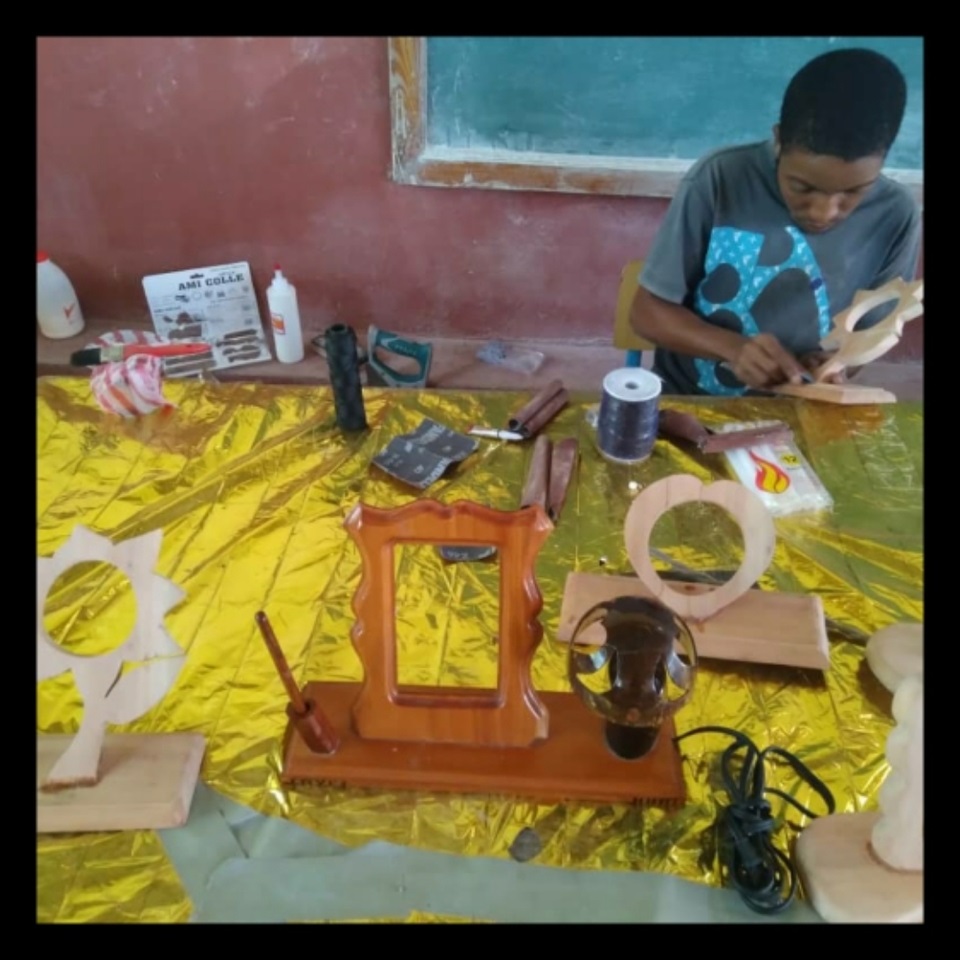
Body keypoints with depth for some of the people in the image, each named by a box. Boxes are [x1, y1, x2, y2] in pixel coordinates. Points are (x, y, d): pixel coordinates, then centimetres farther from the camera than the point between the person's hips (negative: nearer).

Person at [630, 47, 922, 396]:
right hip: (685, 400, -1)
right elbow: (648, 311, -11)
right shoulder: (718, 179, -15)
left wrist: (831, 366, -19)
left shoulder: (895, 216, -9)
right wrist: (734, 347, -26)